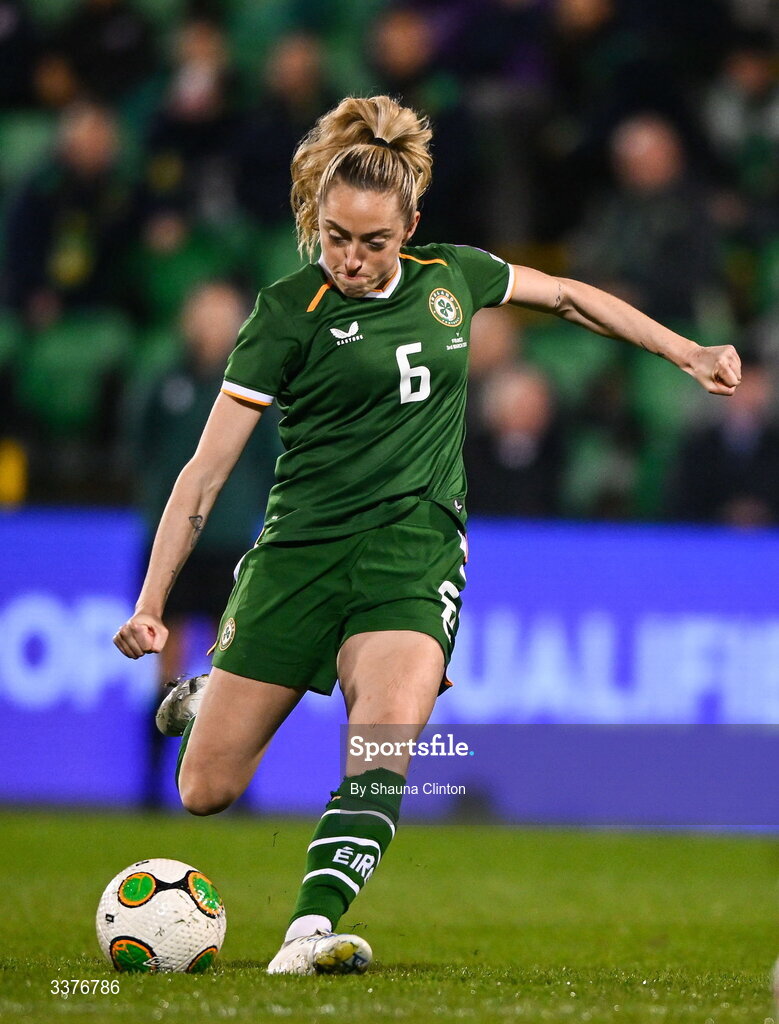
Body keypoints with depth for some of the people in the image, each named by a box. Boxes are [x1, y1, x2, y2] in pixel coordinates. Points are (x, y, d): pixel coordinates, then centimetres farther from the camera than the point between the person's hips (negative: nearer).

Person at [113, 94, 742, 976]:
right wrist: (150, 605, -12)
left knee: (386, 742, -29)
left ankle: (313, 928, -36)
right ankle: (201, 700, 35)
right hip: (302, 549, -1)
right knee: (205, 792, 0)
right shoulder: (289, 314, -5)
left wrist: (689, 354, 24)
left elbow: (569, 297, 25)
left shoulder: (450, 277, 5)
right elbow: (205, 471, -6)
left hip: (415, 551, 1)